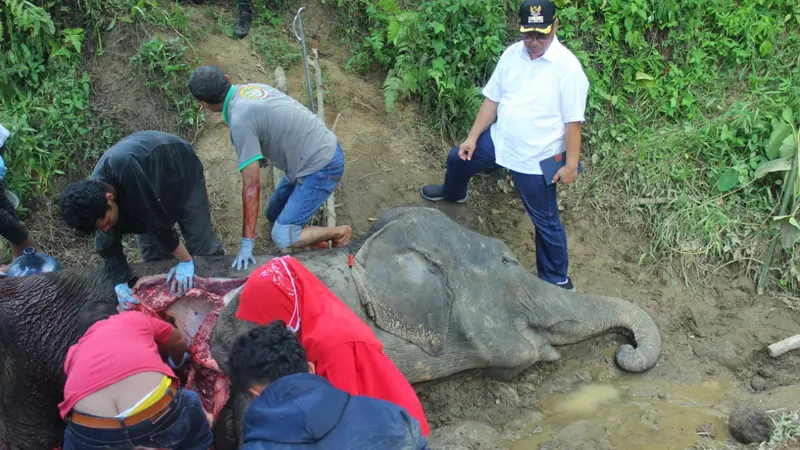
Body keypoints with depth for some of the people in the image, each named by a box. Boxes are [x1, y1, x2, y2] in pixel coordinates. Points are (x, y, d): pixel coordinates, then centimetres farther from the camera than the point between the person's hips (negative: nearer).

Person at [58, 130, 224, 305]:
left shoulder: (123, 166, -46)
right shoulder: (95, 195, -23)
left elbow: (157, 219, -39)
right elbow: (109, 249, -14)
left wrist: (185, 260, -32)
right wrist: (121, 285, -29)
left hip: (182, 169, -5)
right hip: (154, 184, 5)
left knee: (202, 247, -2)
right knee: (153, 256, 2)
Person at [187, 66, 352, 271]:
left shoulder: (240, 120, -23)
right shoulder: (251, 88, 2)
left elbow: (252, 185, -23)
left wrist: (247, 242, -17)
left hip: (321, 168, -9)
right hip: (323, 149, 9)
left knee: (282, 237, -9)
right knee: (274, 215, 17)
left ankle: (340, 233, 8)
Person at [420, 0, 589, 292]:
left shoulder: (567, 66, -22)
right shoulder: (511, 54, -4)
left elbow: (573, 121, -19)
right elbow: (492, 99, 5)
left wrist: (571, 164, -19)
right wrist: (472, 137, 5)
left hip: (536, 158, -6)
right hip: (499, 141, 7)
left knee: (546, 221, 4)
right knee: (458, 159, 27)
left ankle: (556, 279, 23)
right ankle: (453, 193, 63)